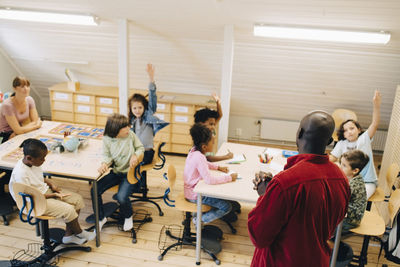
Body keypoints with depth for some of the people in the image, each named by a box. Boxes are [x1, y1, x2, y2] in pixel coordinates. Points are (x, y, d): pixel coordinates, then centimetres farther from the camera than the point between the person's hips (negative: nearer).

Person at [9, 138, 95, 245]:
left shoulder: (33, 163, -3)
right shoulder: (20, 173, -28)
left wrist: (51, 184, -2)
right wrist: (52, 195, -20)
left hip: (46, 190, 9)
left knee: (78, 199, -1)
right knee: (68, 210, -22)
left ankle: (69, 235, 7)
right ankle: (80, 233, 9)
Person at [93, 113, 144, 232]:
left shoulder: (130, 134, -8)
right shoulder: (107, 139, -5)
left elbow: (140, 148, 2)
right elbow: (107, 155, -1)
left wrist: (136, 156, -19)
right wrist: (105, 163, -23)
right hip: (116, 172, 3)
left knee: (121, 197, -25)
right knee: (95, 190, -11)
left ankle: (128, 217, 12)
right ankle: (101, 218, 14)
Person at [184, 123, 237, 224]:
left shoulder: (194, 150, -1)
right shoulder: (199, 157, -30)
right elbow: (210, 180, -37)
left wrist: (218, 167, 7)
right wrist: (229, 177, -28)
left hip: (192, 188, 9)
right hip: (195, 195, -9)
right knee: (227, 207, -8)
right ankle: (200, 220, 2)